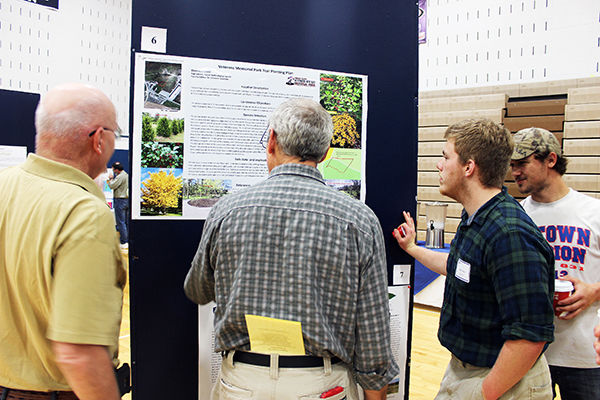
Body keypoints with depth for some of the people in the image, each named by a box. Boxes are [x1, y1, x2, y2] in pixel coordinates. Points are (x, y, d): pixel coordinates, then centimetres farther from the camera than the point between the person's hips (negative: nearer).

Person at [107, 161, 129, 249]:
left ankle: (124, 243, -4)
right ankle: (128, 240, 16)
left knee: (120, 222, -5)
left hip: (120, 200, -9)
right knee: (127, 222, 12)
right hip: (128, 200, 9)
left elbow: (112, 186, -15)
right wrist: (112, 179, 17)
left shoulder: (120, 177, -15)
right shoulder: (127, 175, 15)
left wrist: (111, 179, 2)